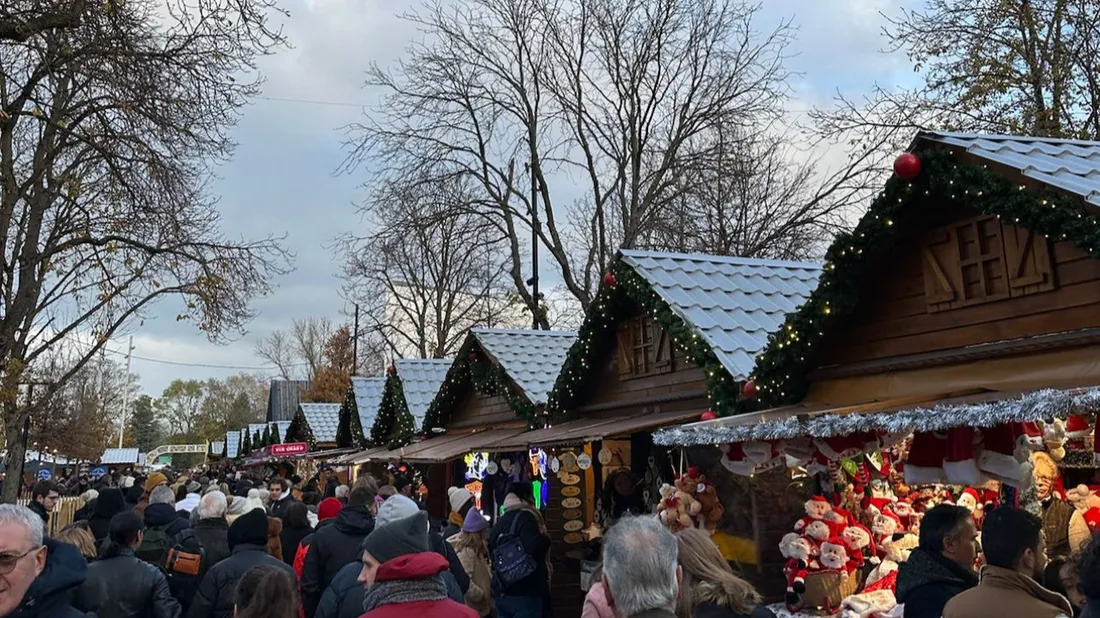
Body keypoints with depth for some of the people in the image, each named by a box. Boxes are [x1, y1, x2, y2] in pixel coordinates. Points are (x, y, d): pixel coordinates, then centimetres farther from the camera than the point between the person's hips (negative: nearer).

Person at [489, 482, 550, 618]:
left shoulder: (499, 522, 15)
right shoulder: (525, 516, -10)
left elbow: (491, 553, 23)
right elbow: (533, 548, -25)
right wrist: (545, 539, -7)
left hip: (501, 592, 8)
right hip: (524, 593, -8)